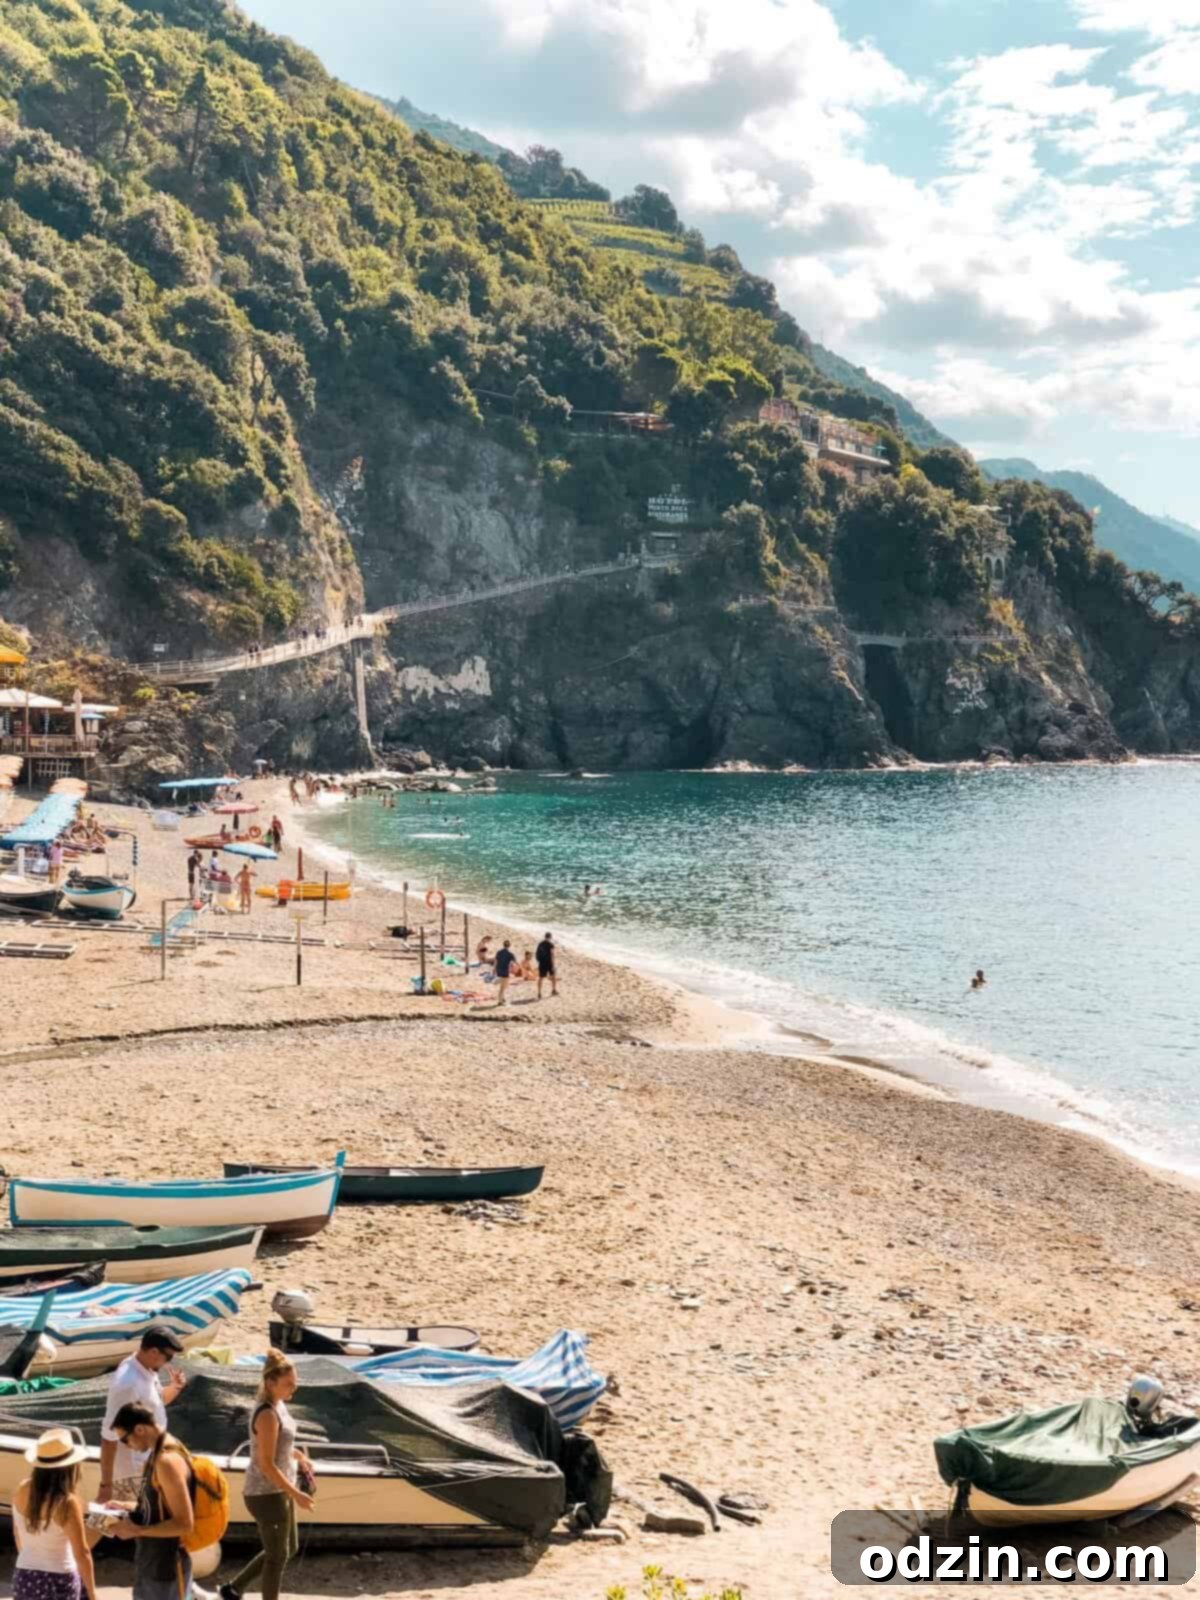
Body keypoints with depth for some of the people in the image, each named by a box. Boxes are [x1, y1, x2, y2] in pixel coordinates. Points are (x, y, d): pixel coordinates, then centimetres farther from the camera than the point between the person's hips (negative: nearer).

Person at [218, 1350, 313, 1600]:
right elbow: (266, 1464, -25)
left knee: (289, 1548, 21)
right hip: (267, 1494, -9)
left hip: (278, 1491, 10)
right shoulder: (268, 1414, -25)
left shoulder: (278, 1405, 4)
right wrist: (296, 1494, -22)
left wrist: (299, 1456, 7)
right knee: (278, 1555, 5)